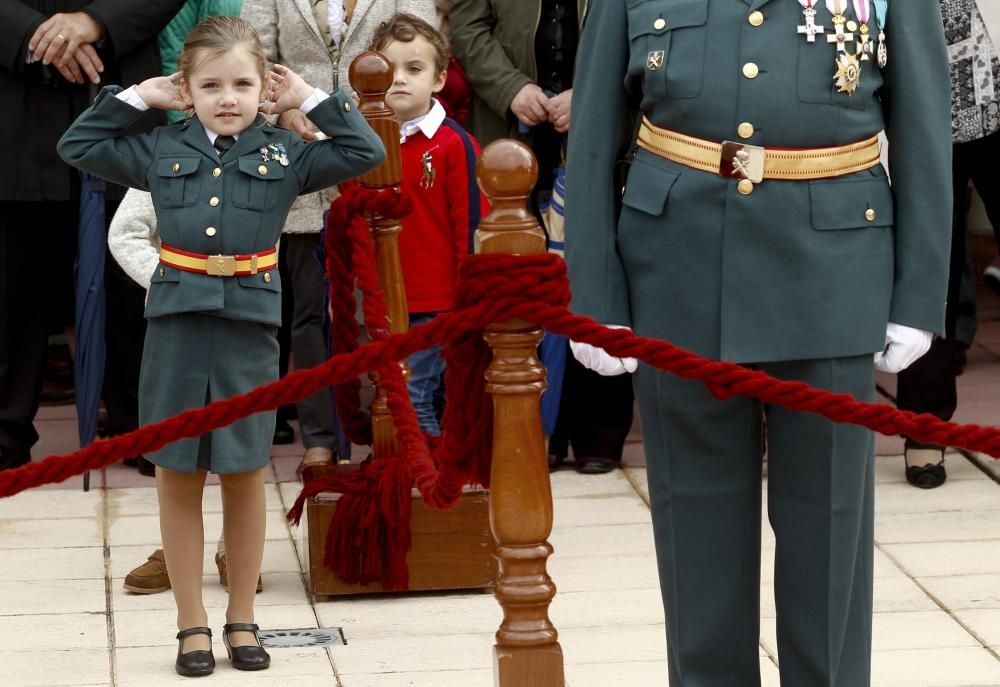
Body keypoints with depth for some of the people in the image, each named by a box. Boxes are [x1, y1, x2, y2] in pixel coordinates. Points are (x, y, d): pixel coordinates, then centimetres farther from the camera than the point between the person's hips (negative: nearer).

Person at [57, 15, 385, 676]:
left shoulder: (283, 154, 3)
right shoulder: (161, 150, 5)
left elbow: (366, 152, 3)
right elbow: (77, 145, 13)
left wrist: (312, 99, 1)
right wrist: (135, 97, 7)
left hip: (250, 329, 0)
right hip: (177, 327, 1)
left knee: (246, 476, 8)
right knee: (177, 478, 5)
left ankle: (242, 619, 20)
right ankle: (192, 624, 14)